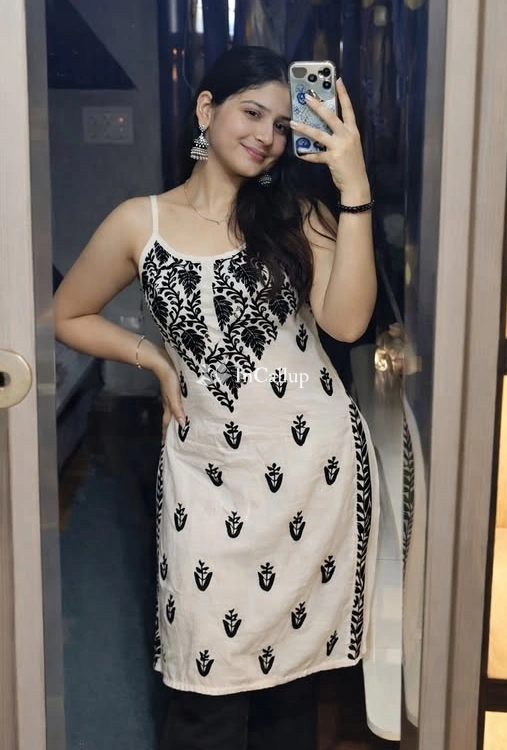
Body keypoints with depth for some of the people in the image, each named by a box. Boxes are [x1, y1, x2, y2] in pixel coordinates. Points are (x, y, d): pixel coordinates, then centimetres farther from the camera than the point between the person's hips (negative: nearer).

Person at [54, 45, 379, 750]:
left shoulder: (295, 213, 2)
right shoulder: (139, 223, 1)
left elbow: (346, 321, -14)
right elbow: (68, 316, 13)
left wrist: (354, 187, -18)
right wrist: (154, 355, 0)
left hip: (315, 456, 1)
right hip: (208, 466, 0)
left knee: (294, 660, 14)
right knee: (211, 677, 6)